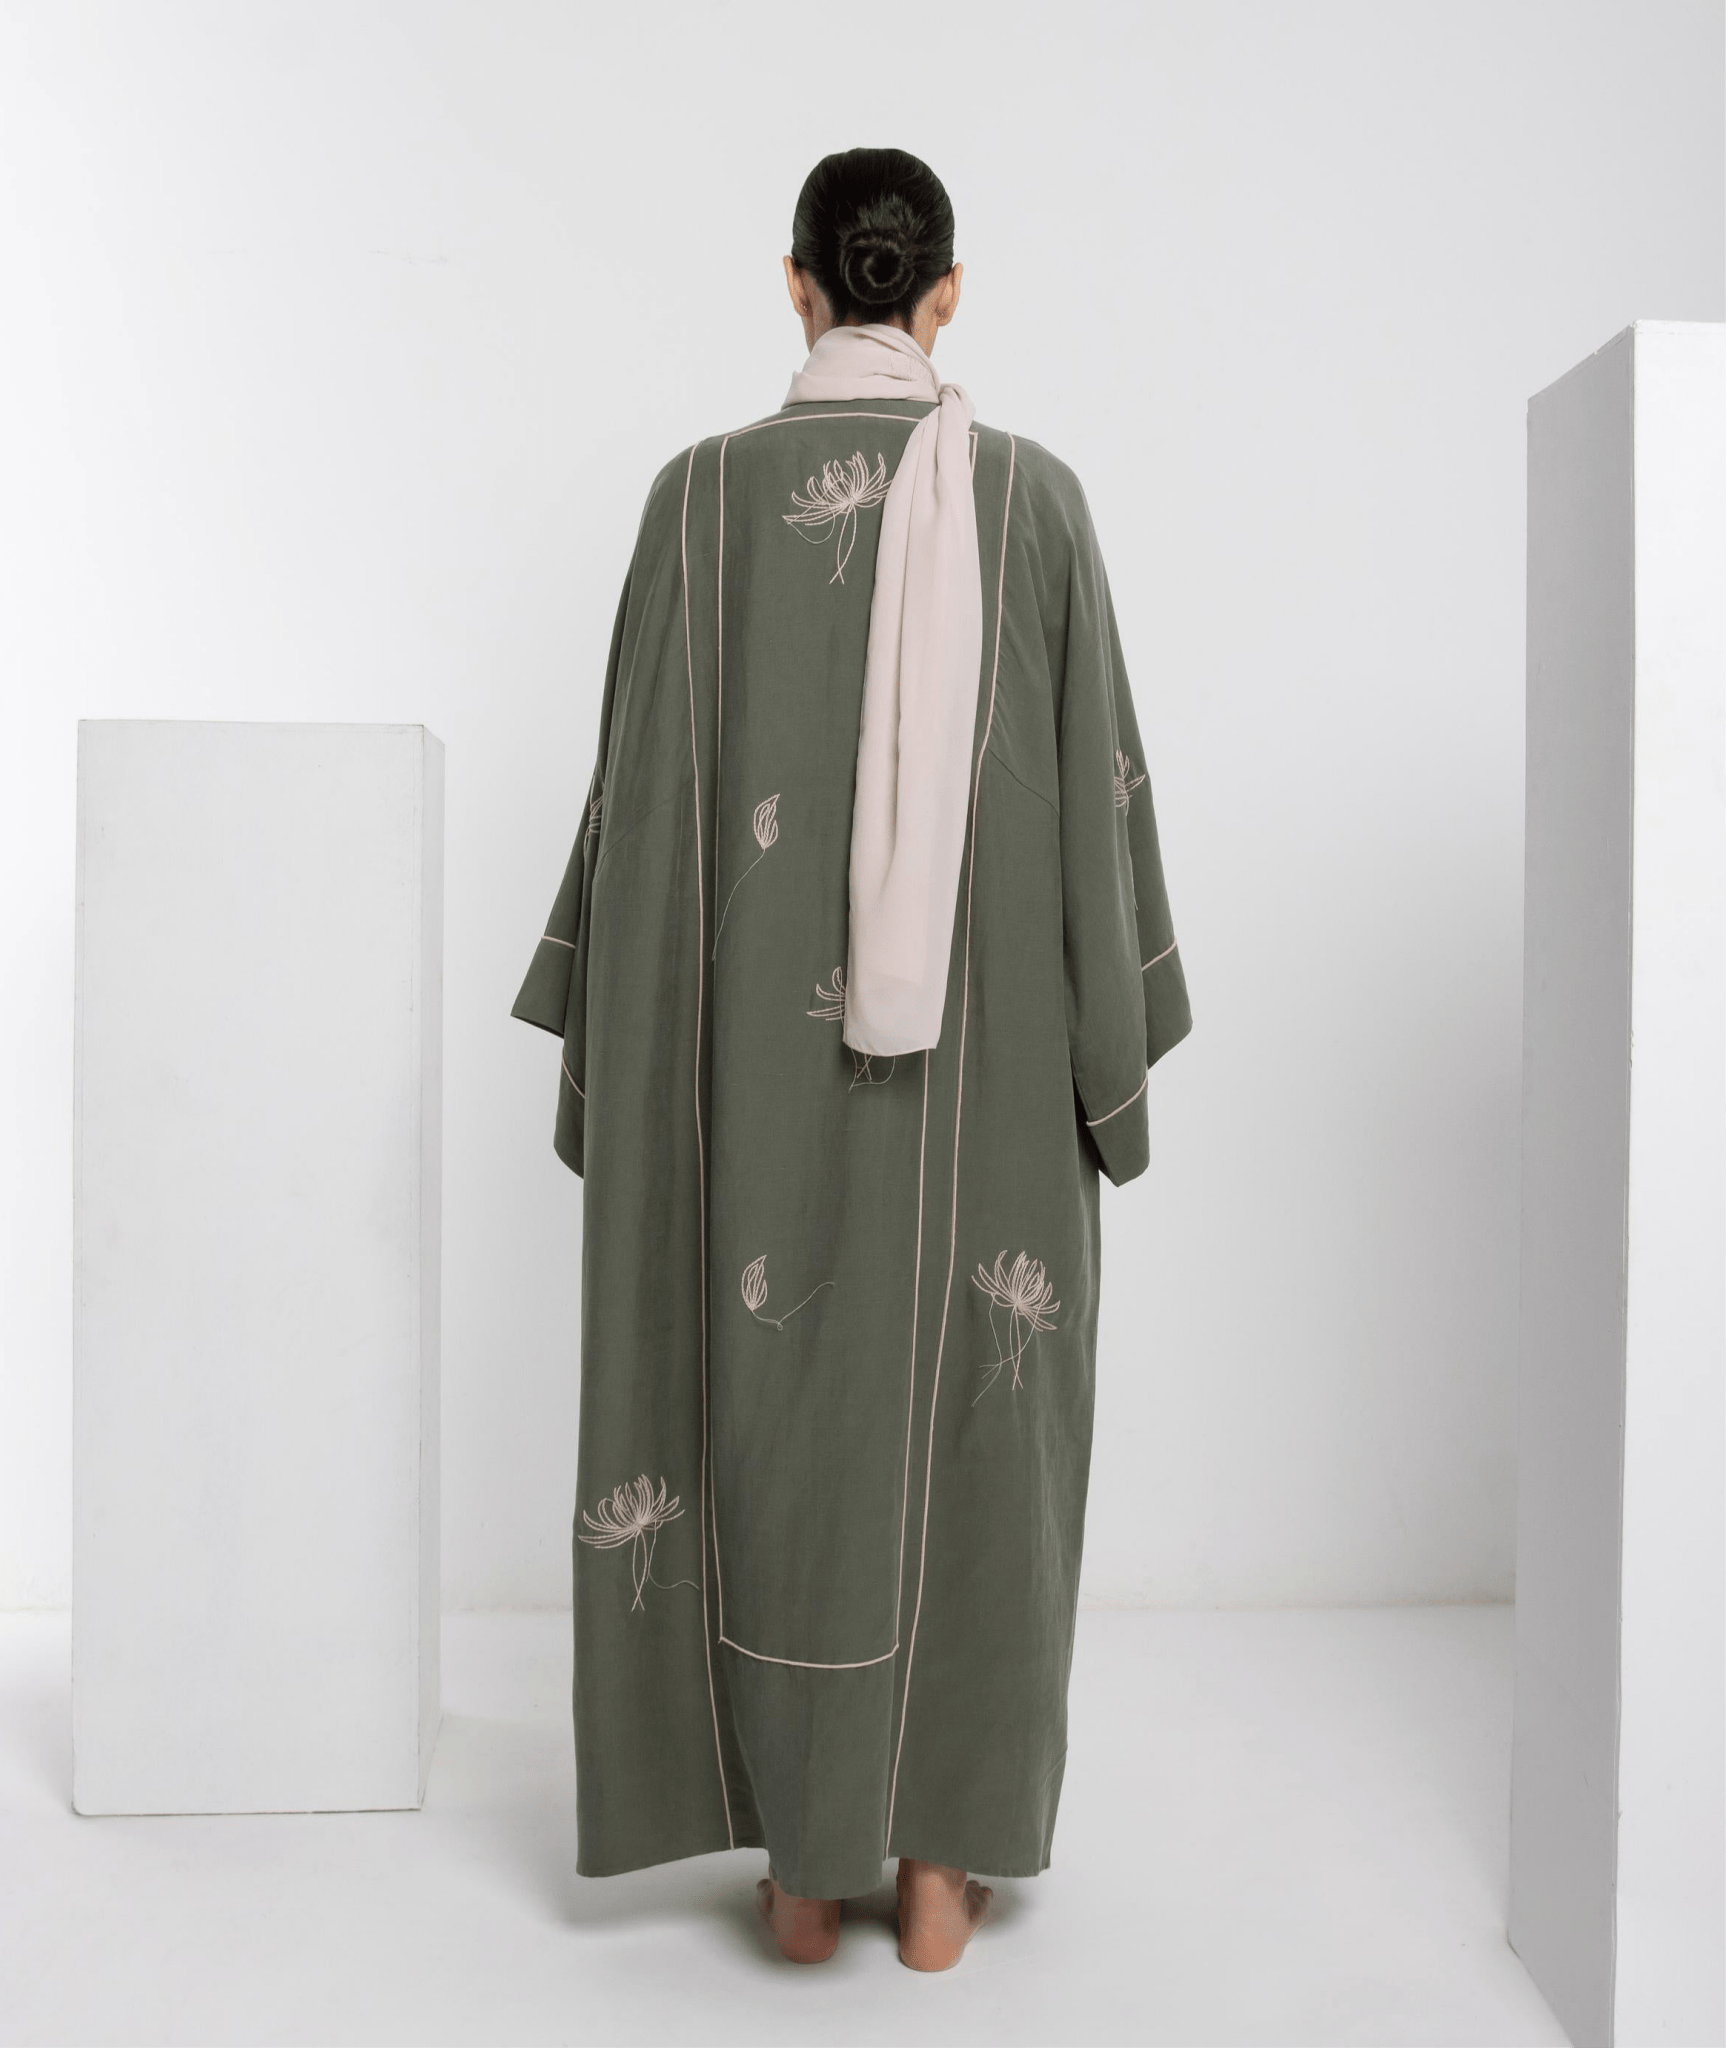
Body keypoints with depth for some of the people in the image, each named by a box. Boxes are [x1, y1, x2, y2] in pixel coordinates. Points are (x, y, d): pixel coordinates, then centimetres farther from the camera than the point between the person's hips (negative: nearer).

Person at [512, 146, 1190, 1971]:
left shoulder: (704, 491, -1)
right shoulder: (1035, 495, 0)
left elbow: (642, 784, -2)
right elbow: (1096, 786, 0)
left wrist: (617, 1040, 6)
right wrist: (1111, 1041, 8)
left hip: (762, 1036, 0)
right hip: (978, 1039, 1)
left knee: (778, 1403, 10)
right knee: (965, 1413, 10)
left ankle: (803, 1862, 19)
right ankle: (938, 1865, 19)